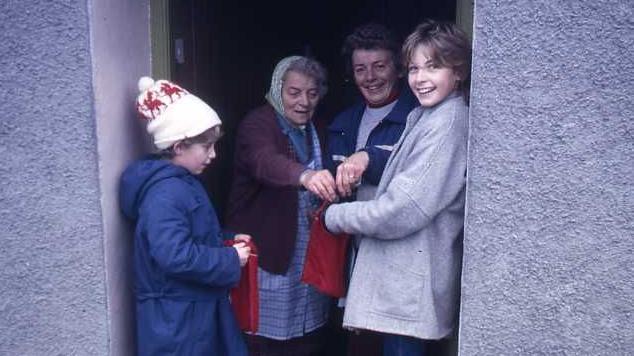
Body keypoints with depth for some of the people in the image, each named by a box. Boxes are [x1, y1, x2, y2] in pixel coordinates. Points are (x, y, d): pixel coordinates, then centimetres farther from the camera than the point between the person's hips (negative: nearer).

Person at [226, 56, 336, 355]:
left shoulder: (316, 129, 9)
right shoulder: (257, 124, -11)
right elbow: (265, 161, -35)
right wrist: (305, 175, -53)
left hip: (310, 254, 6)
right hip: (268, 253, -6)